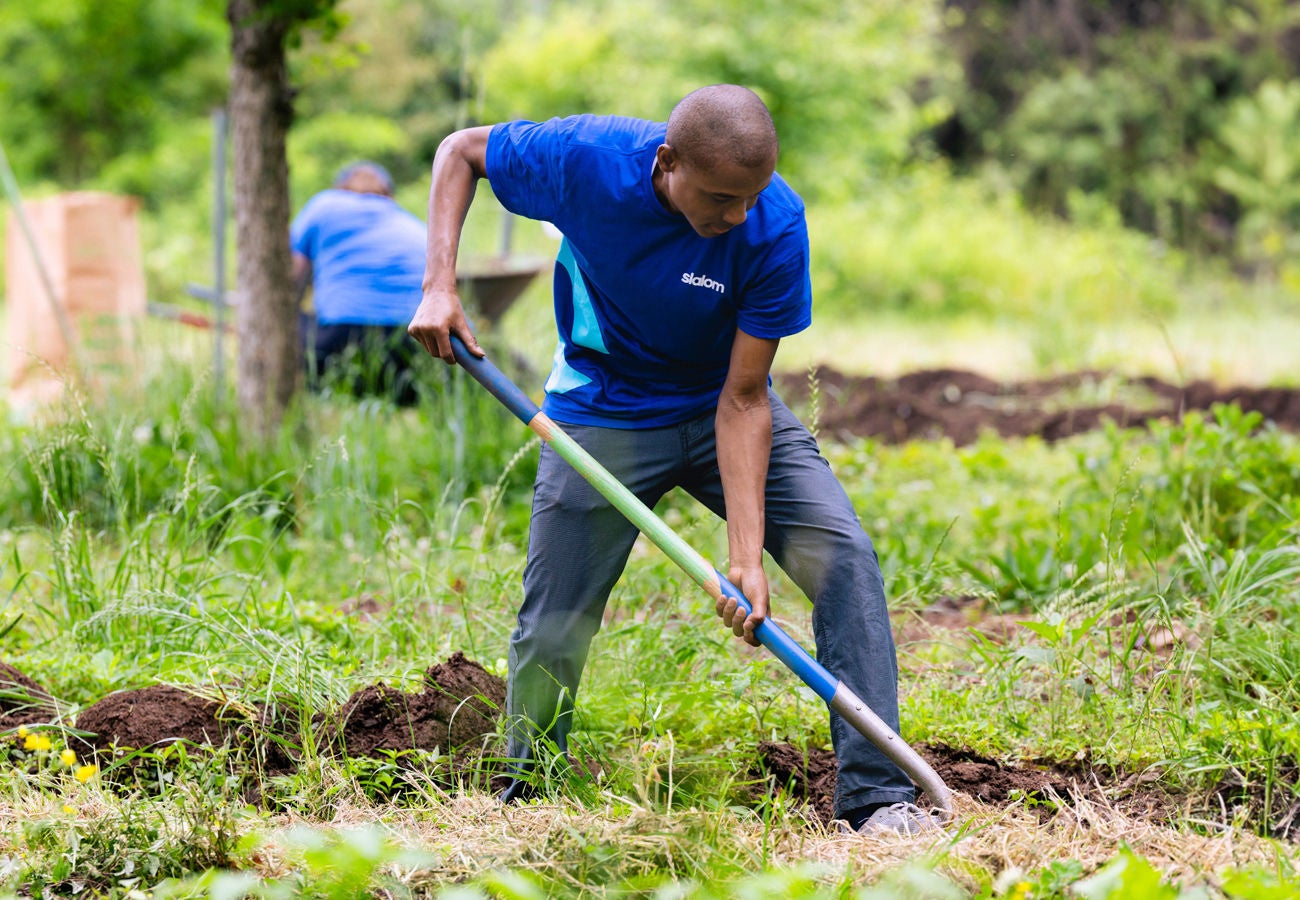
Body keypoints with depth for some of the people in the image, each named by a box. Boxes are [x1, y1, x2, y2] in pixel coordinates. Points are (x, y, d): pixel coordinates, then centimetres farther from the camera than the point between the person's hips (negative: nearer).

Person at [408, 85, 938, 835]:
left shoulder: (775, 226, -27)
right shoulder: (583, 159, -26)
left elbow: (742, 399, -23)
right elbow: (462, 150, -6)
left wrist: (746, 557, -29)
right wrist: (440, 286, -18)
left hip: (721, 411, 1)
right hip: (604, 416, 0)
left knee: (844, 557, -18)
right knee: (552, 633, -4)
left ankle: (878, 799, -15)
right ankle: (523, 803, 23)